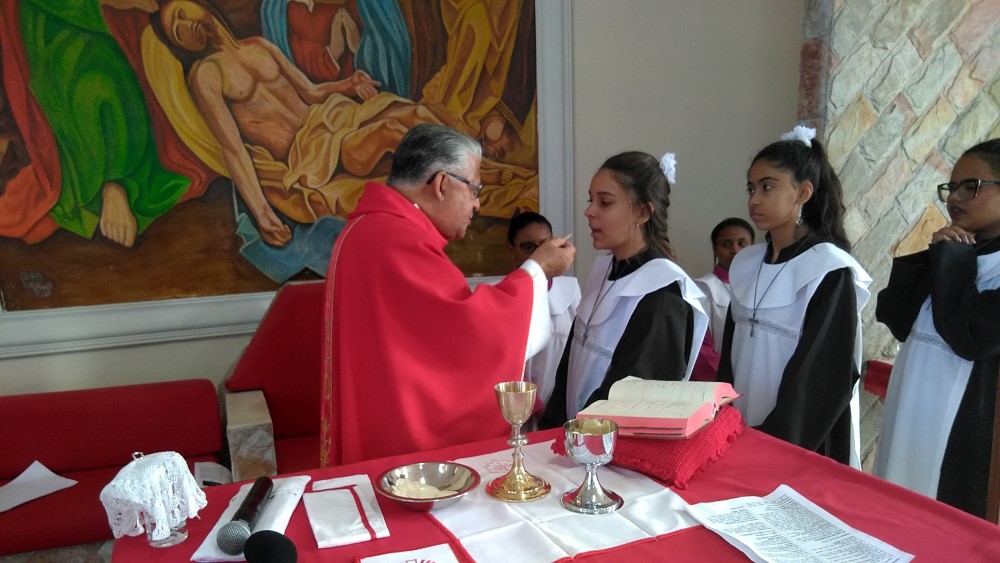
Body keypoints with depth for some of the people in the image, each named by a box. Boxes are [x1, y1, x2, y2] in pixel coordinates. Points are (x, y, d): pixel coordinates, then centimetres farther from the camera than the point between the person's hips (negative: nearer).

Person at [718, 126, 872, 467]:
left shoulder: (830, 271, -13)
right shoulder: (746, 264, 4)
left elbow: (824, 378, -16)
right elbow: (731, 355, 8)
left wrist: (773, 440, -15)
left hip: (800, 444, -5)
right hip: (743, 434, 5)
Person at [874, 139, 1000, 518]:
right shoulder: (955, 255, 9)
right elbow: (895, 320, 3)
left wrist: (950, 259, -14)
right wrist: (935, 257, -6)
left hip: (964, 423, -7)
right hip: (911, 409, 7)